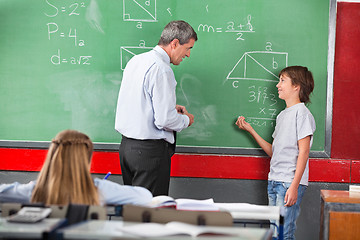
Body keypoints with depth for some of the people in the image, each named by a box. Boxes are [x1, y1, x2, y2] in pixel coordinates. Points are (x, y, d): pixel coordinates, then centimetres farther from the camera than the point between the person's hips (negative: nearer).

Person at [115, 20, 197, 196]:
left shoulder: (136, 61, 11)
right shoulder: (161, 69, -17)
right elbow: (165, 120, -20)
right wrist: (186, 120, -1)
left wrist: (171, 107, 18)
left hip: (126, 145, 9)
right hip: (149, 150, -9)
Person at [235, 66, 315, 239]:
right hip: (274, 182, 8)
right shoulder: (282, 115, 19)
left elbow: (303, 151, -13)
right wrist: (250, 130, 17)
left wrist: (294, 186, -20)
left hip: (290, 183, -8)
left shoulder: (302, 113, -7)